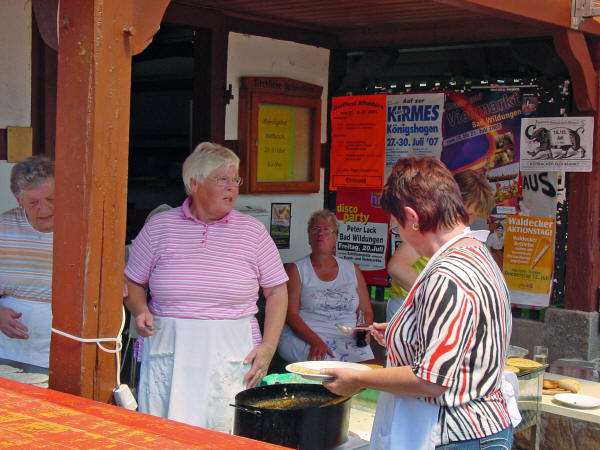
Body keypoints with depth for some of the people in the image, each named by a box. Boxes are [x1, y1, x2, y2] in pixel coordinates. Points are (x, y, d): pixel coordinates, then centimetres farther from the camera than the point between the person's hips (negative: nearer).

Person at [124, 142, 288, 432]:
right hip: (167, 355, 0)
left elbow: (276, 291, 8)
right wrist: (140, 310, -7)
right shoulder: (159, 227, 5)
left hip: (232, 357, 0)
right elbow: (133, 283, 14)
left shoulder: (251, 231, 5)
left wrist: (268, 347, -2)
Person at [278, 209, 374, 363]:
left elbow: (366, 311, 19)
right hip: (304, 340, -3)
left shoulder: (352, 270, 18)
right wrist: (315, 341, -19)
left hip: (350, 341, 3)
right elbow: (291, 314, -3)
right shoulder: (295, 270, 7)